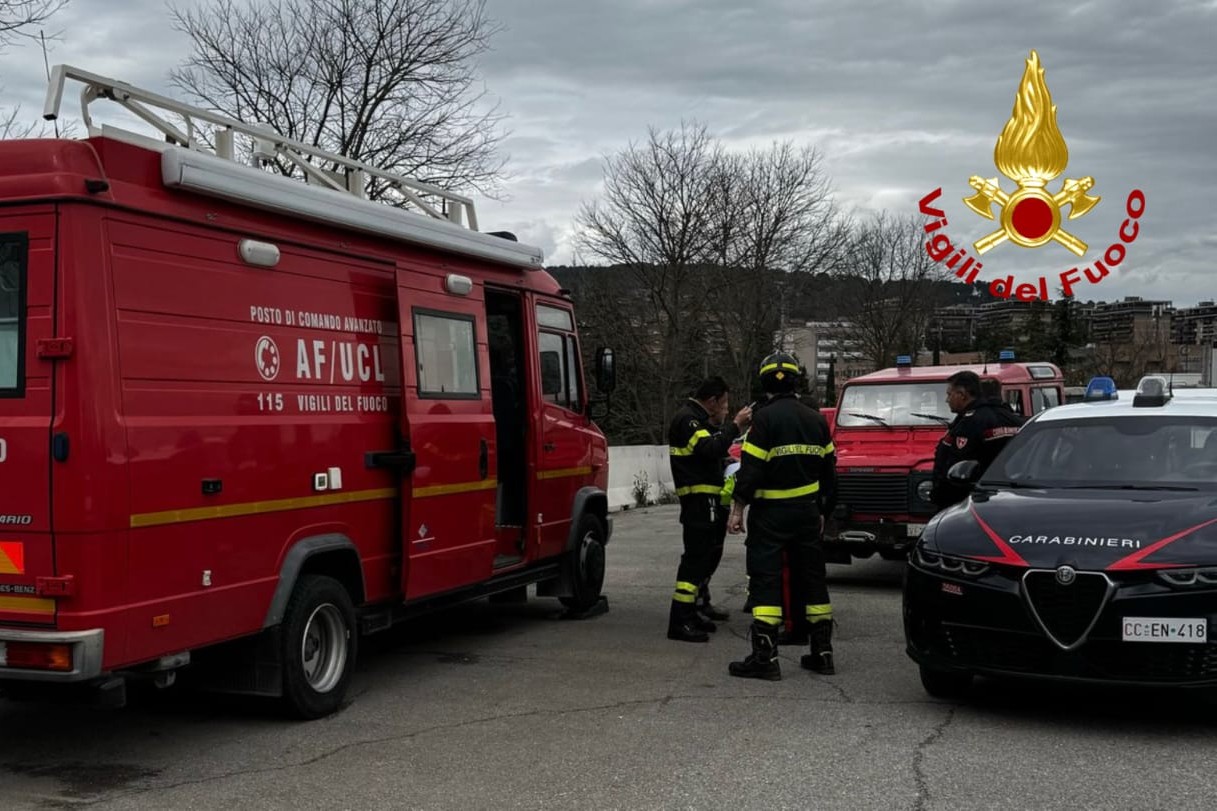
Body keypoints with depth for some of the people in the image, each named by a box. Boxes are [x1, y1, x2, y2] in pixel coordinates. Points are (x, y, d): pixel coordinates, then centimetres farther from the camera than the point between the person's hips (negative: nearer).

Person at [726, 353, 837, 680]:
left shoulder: (765, 417, -11)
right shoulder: (816, 420, 10)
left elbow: (751, 468, -16)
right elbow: (828, 469, 15)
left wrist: (738, 508, -10)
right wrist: (822, 511, 24)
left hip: (771, 512, -6)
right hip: (807, 511, 6)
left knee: (765, 580, -4)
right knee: (812, 578, 13)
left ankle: (765, 658, -7)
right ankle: (822, 653, 17)